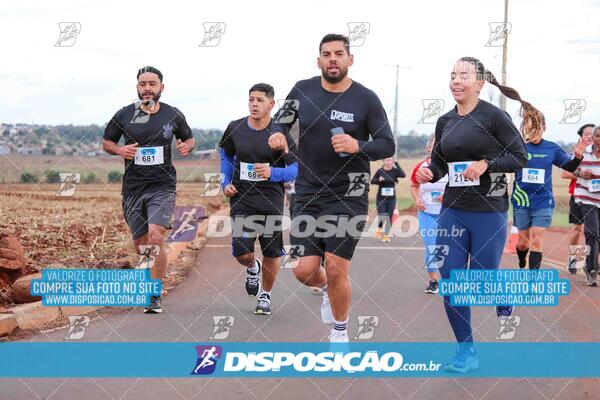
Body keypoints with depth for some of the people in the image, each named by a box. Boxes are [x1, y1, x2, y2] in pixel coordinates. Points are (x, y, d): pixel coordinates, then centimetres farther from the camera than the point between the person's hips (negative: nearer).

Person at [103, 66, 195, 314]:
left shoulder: (173, 115, 2)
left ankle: (155, 296, -11)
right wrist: (119, 150, -8)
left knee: (155, 237, -19)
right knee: (140, 243, 7)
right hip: (133, 187, 2)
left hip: (163, 185, -2)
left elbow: (189, 138, 18)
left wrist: (187, 147, -5)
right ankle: (157, 274, 35)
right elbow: (106, 142, 13)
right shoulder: (124, 115, 2)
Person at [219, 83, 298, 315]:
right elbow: (226, 156, 20)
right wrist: (226, 183, 7)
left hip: (271, 202, -1)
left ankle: (265, 295, 31)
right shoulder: (235, 128, 2)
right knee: (242, 254, -9)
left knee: (272, 255, 5)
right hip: (241, 199, 1)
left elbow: (295, 170, -6)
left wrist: (272, 173, -23)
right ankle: (252, 268, 29)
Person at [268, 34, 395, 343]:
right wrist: (277, 135, -12)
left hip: (349, 194, -3)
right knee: (304, 270, 0)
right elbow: (280, 123, 12)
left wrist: (358, 146, -23)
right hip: (308, 193, 3)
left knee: (336, 270, -7)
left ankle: (340, 332, 19)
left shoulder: (366, 99, -6)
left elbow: (388, 146, -4)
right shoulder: (303, 90, 1)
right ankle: (327, 290, 38)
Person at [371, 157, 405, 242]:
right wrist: (379, 180, -20)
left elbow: (403, 175, -21)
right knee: (382, 217, -11)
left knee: (389, 218, 4)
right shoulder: (380, 171, -3)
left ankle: (386, 236, 21)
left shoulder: (395, 171, -2)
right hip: (381, 198, -1)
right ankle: (379, 229, 20)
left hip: (391, 198, 1)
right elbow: (372, 181, 0)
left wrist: (396, 164, -18)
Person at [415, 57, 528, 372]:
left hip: (489, 212, -5)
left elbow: (521, 157, -6)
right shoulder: (445, 121, 7)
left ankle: (506, 304, 39)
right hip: (452, 210, 5)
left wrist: (486, 164, -19)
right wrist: (428, 174, -5)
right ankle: (466, 352, 15)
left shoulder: (493, 116, -8)